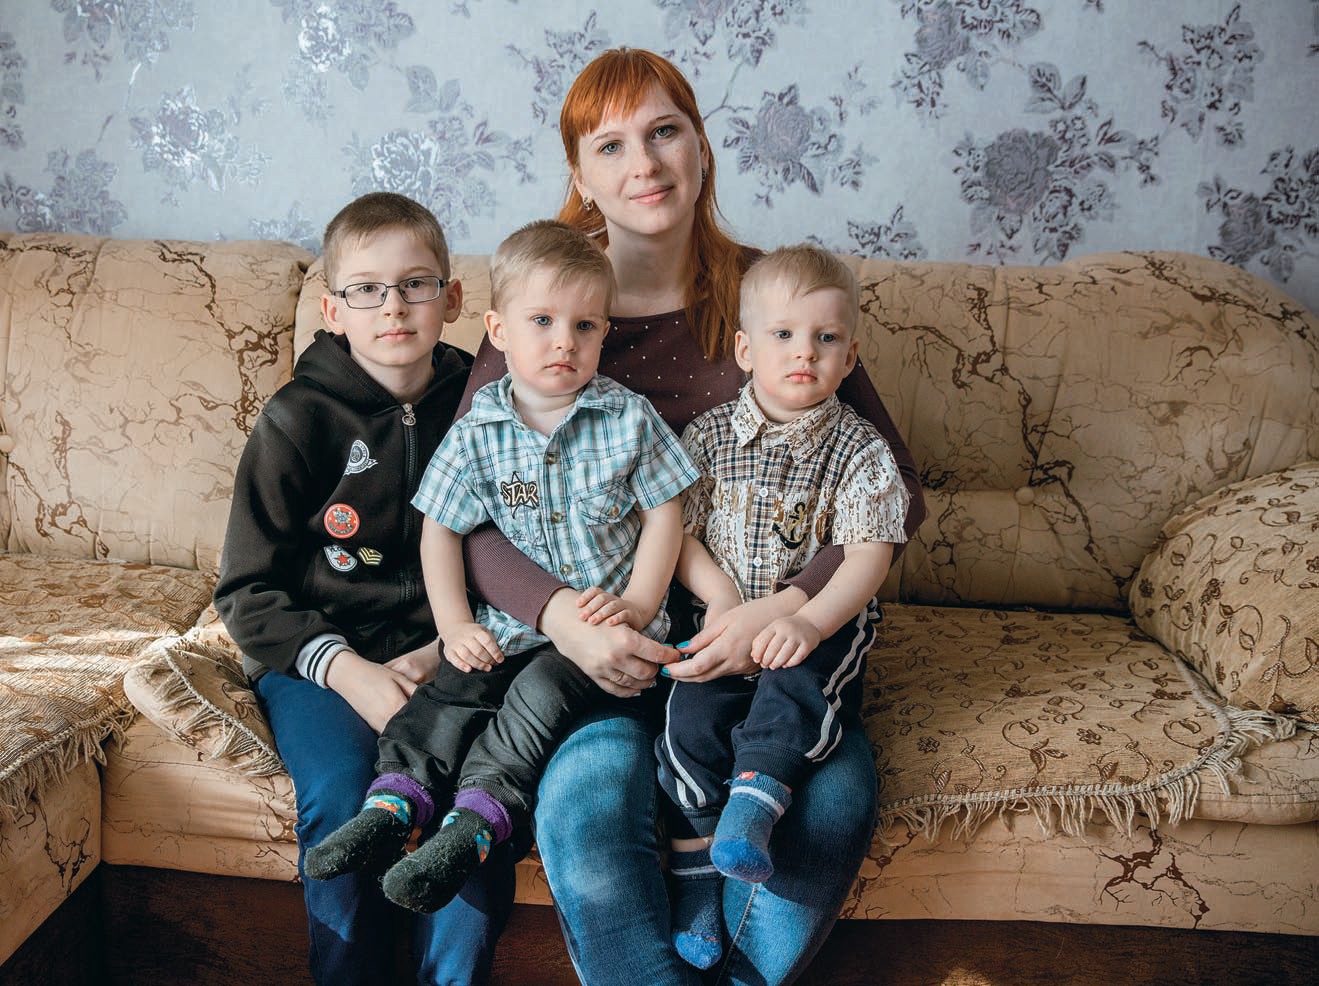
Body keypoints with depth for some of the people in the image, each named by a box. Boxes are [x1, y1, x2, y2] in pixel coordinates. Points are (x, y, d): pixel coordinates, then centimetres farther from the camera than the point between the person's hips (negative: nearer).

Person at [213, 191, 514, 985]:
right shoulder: (299, 419, -3)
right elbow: (249, 591, -1)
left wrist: (442, 653, -8)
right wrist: (348, 671, -15)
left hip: (441, 651, 1)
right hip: (317, 653, -1)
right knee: (343, 793, -26)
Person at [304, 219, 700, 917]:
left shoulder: (629, 420, -3)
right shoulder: (476, 433, -1)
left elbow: (664, 516, 1)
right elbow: (441, 531, 4)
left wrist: (639, 604, -9)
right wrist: (455, 624, -6)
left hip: (609, 624, -2)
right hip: (510, 625, 2)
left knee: (543, 689, -26)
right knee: (455, 690, -21)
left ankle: (474, 823, -26)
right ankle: (394, 804, -24)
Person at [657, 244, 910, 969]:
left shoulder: (859, 449, -4)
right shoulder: (708, 434, 3)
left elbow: (869, 555, -13)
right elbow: (677, 530, 5)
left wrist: (810, 621, -30)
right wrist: (720, 593, -13)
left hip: (824, 620, -1)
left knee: (798, 687, -33)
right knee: (690, 718, -19)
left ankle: (749, 811, -30)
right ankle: (694, 878, -7)